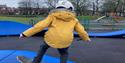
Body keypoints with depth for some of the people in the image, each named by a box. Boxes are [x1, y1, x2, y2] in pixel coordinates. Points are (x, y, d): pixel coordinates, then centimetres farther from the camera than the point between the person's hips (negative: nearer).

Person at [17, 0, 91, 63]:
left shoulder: (53, 15, 9)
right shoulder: (74, 19, 16)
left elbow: (41, 25, 0)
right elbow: (81, 31, 23)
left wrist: (26, 33, 2)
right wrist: (86, 38, 43)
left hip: (52, 38, 0)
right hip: (65, 41, 1)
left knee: (43, 47, 30)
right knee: (64, 54, 28)